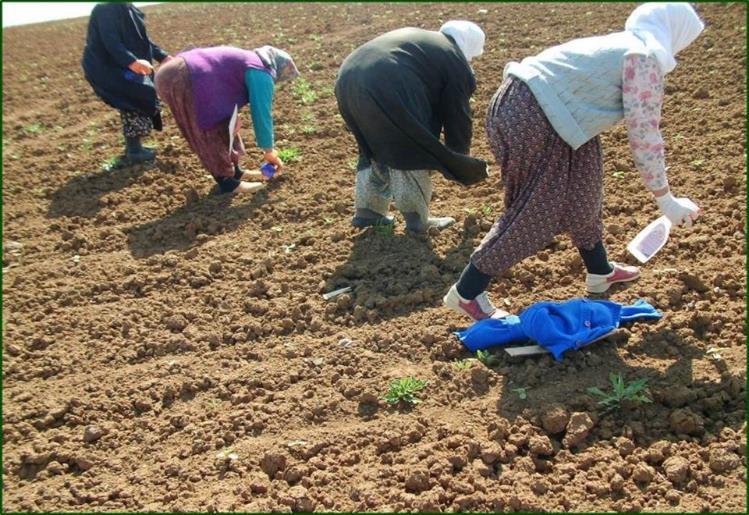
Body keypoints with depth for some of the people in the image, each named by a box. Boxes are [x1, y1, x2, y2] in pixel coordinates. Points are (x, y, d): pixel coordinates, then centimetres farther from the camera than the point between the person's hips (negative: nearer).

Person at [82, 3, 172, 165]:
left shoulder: (127, 8, 9)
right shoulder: (106, 9, -19)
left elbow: (141, 38, 16)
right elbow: (111, 42, -30)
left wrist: (162, 56, 10)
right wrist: (131, 61, -44)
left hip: (122, 67, 9)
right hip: (107, 68, -9)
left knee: (134, 105, 12)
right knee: (136, 103, -11)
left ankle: (133, 147, 23)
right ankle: (133, 151, -4)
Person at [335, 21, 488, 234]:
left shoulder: (417, 38, 34)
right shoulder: (455, 63, 12)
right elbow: (457, 117, 16)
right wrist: (461, 164, 29)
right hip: (386, 89, -8)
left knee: (376, 147, 25)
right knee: (412, 153, 9)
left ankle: (367, 211, 31)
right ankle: (417, 218, 17)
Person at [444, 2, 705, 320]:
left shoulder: (618, 45, 24)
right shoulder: (645, 58, -5)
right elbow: (644, 137, -7)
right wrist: (666, 201, 1)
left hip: (523, 106, 10)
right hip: (529, 119, -10)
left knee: (580, 192, 21)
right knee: (532, 215, 1)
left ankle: (600, 272, 39)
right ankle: (465, 294, 8)